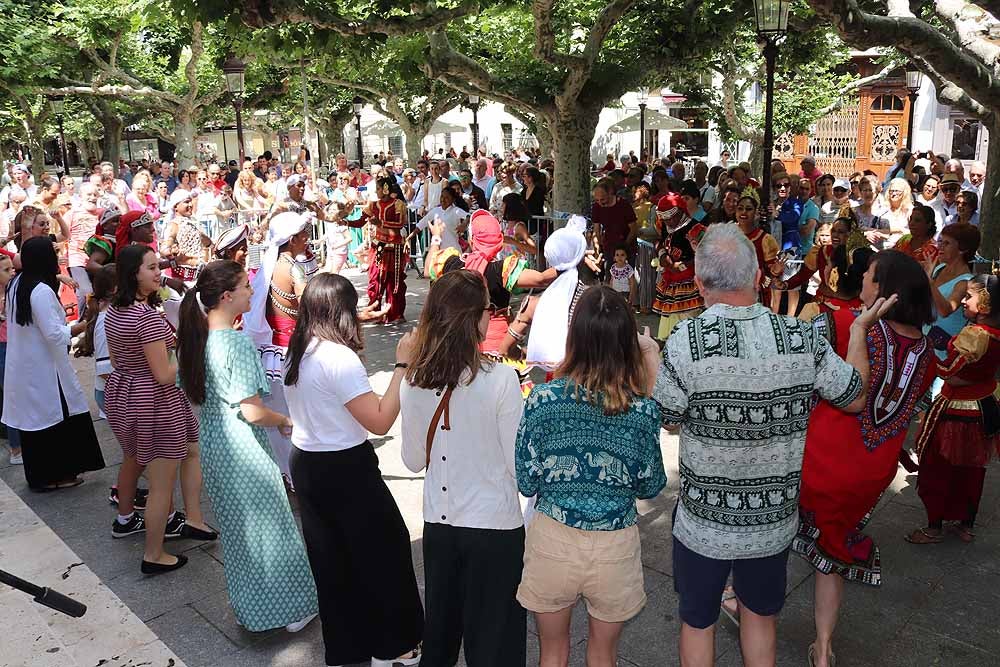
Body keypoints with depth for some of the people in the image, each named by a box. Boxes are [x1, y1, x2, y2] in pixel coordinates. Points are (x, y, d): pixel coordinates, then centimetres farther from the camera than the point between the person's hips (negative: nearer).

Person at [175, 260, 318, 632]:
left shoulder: (194, 337, 0)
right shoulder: (237, 343, -24)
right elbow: (252, 412, -23)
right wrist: (285, 422, -7)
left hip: (212, 444, 8)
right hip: (244, 450, -8)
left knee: (236, 528, 21)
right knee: (268, 528, 9)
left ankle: (247, 608, 36)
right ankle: (288, 609, 24)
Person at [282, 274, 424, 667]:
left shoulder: (296, 352, 2)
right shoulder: (339, 357, -23)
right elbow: (380, 421, -24)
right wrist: (402, 364, -20)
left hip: (306, 465, 8)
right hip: (346, 470, -8)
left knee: (330, 560, 18)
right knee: (384, 550, 10)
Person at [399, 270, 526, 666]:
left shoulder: (413, 381, -6)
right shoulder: (500, 379, -19)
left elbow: (413, 461, 5)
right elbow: (519, 465, -14)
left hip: (437, 524, 4)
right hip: (494, 526, -4)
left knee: (439, 627, 23)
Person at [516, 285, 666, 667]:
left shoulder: (543, 399, -16)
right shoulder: (643, 409, -14)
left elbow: (526, 483, -9)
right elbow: (651, 488, 0)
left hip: (552, 542, 0)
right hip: (615, 548, 1)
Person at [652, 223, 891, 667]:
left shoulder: (686, 341, -23)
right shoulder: (802, 339, -14)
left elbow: (666, 418, -10)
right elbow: (855, 398, 2)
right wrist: (860, 329, 16)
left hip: (704, 524, -3)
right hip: (774, 523, 3)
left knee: (697, 622, 19)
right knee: (760, 616, 26)